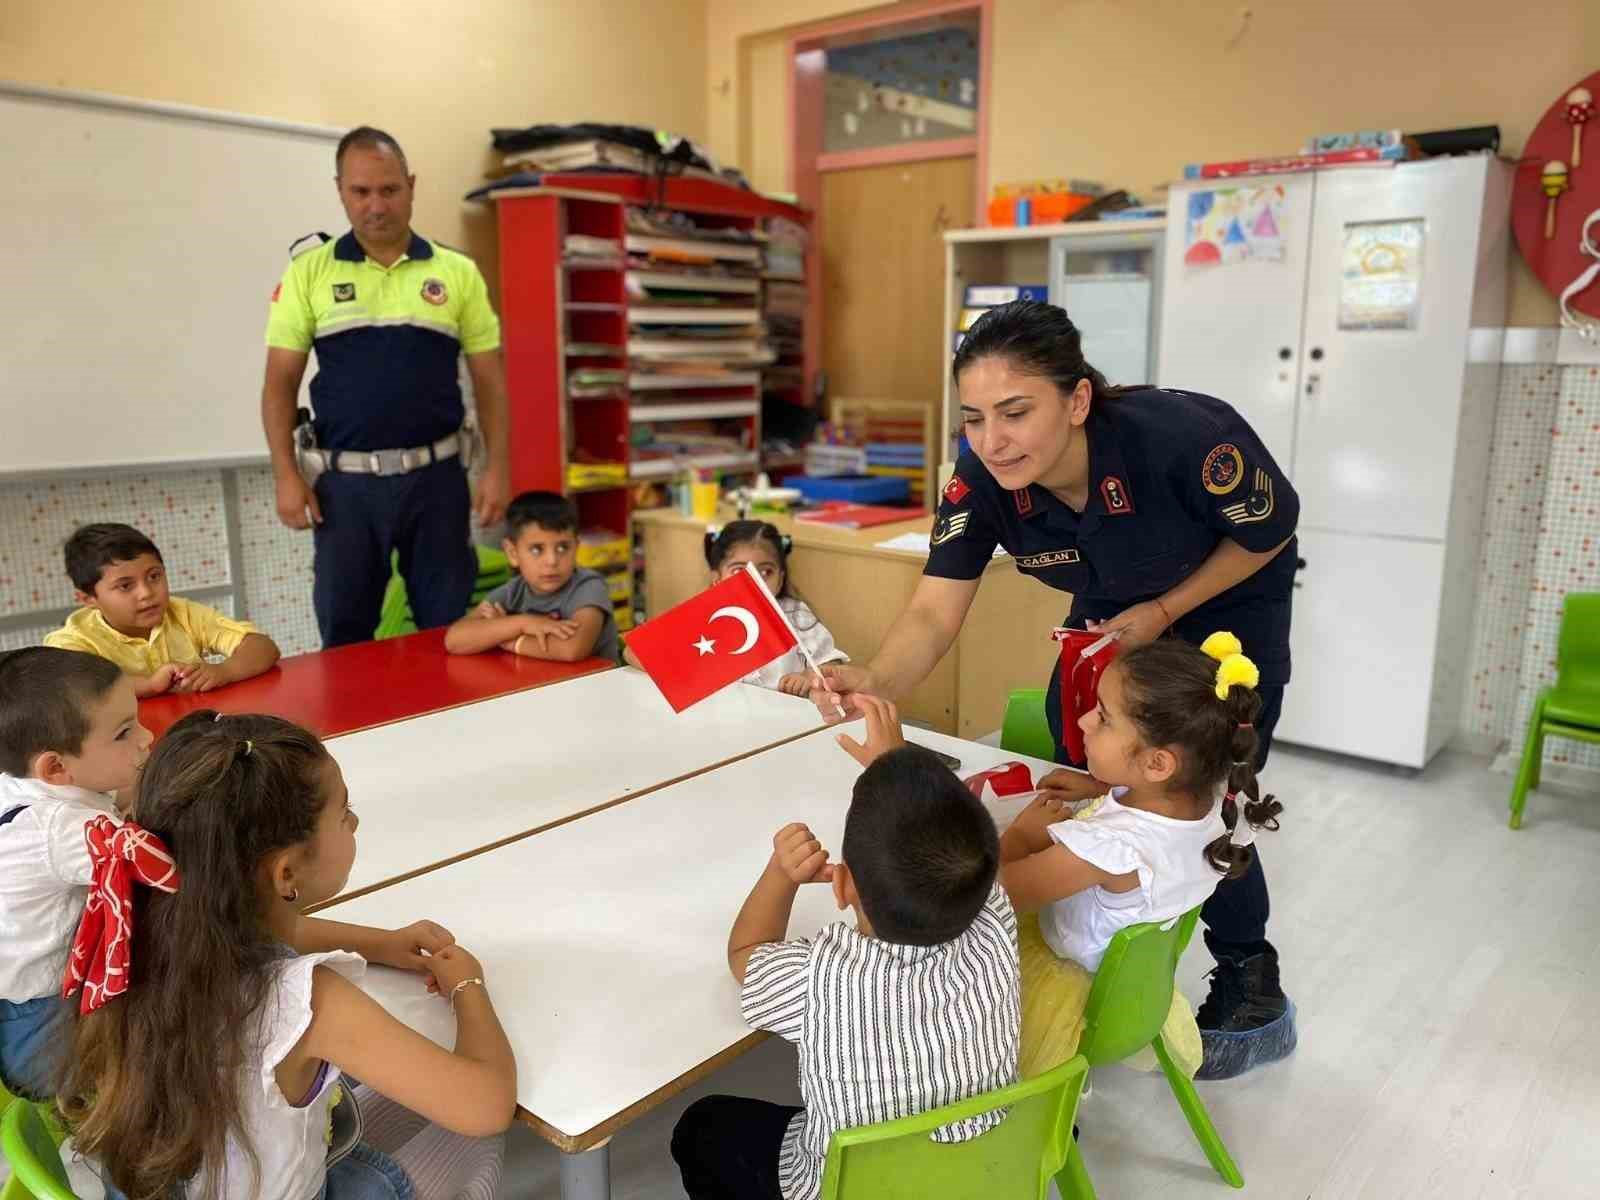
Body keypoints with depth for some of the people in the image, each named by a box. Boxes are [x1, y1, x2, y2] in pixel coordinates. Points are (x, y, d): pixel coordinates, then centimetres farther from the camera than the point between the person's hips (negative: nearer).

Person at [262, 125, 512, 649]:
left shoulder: (458, 272, 4)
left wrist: (497, 467, -3)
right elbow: (280, 382, 3)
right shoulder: (308, 272, 3)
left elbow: (489, 379, 5)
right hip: (345, 481, 0)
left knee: (449, 629, 8)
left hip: (435, 475, 0)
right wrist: (286, 475, -6)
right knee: (344, 634, 10)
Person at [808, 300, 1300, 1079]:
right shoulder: (980, 484, -29)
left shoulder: (1184, 437, -39)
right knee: (1081, 786, 5)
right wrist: (874, 682, -54)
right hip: (1114, 609, 4)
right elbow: (933, 614, -33)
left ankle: (1253, 999, 20)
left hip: (1227, 599, -4)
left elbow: (1269, 531, -20)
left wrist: (1161, 614, -24)